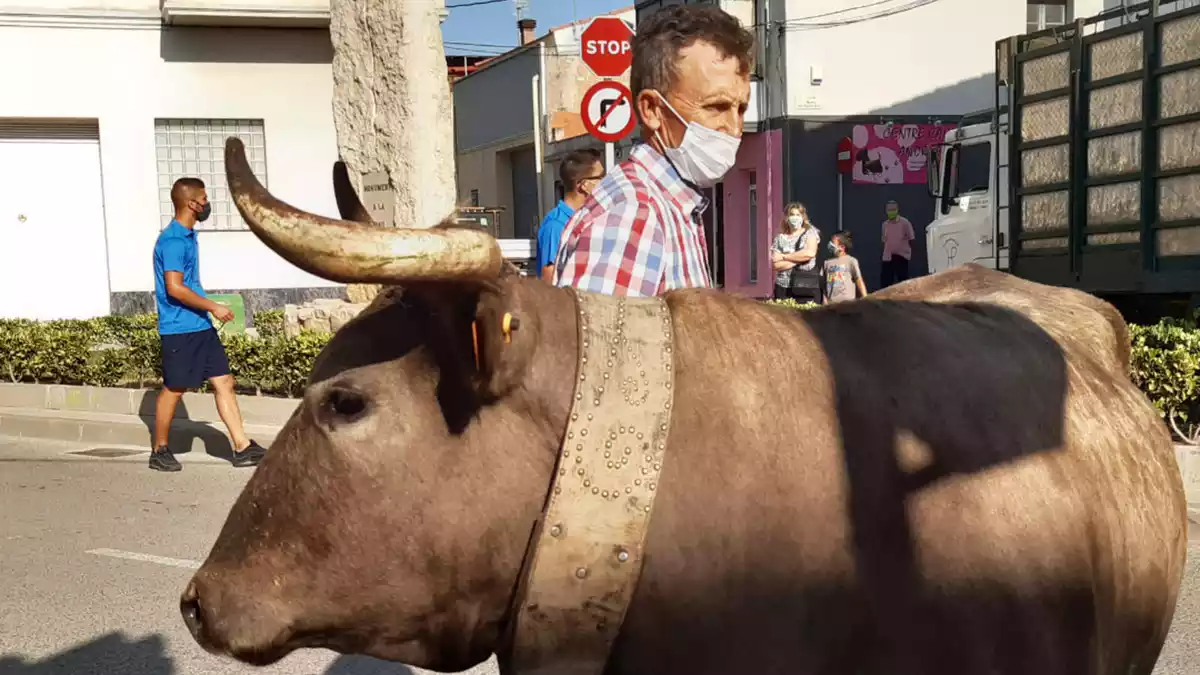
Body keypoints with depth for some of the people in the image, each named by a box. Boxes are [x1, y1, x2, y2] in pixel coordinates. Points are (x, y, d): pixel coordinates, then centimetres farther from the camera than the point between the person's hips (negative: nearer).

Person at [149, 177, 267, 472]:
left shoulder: (188, 236, 14)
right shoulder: (172, 241, -17)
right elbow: (174, 288, -23)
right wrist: (213, 307, -18)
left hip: (201, 326, 9)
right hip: (179, 329, -9)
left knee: (224, 382, 5)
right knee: (173, 390, 2)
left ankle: (243, 448, 5)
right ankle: (160, 452, 17)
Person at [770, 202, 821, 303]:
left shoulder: (810, 233, 6)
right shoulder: (780, 238, 9)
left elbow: (810, 253, -14)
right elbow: (775, 265, -1)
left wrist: (783, 257, -6)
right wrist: (799, 259, -9)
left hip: (806, 287, -2)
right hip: (783, 287, 2)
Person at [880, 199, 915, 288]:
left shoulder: (905, 223, -6)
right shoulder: (885, 224, 8)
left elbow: (910, 239, -2)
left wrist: (910, 253, -4)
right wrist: (884, 253, 14)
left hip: (901, 256, -4)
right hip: (887, 257, 4)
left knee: (902, 281, 1)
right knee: (885, 281, 1)